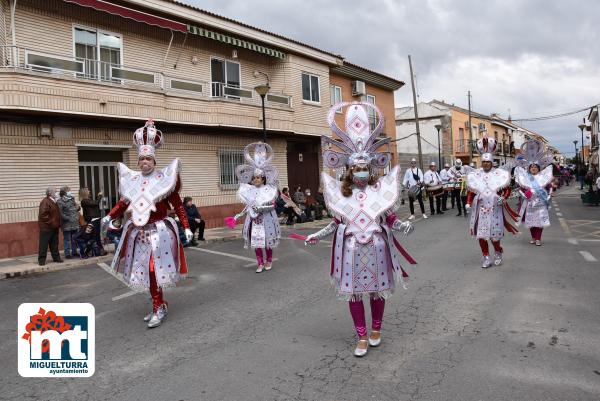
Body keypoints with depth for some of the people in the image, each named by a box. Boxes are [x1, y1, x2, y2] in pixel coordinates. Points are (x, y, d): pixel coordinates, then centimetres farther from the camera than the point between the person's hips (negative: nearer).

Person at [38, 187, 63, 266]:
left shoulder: (55, 202, 14)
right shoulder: (45, 202, -14)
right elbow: (43, 215, -21)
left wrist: (58, 223, 12)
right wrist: (50, 222, -20)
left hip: (54, 227, 9)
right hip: (46, 227, -9)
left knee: (54, 244, 14)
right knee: (44, 245, -2)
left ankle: (56, 257, 21)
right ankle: (41, 260, 3)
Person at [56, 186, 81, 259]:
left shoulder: (72, 199, 12)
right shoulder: (60, 201, -10)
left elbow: (77, 207, 23)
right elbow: (60, 213, -16)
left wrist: (77, 207, 1)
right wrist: (68, 218, -18)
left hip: (75, 223, 7)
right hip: (66, 224, -7)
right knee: (67, 239, -1)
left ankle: (74, 252, 23)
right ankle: (67, 254, 5)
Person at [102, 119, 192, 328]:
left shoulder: (164, 178, -6)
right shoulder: (131, 180, 6)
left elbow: (178, 205, -5)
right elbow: (123, 203, 15)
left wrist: (186, 227, -9)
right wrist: (109, 217, 0)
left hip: (159, 231, -5)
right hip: (138, 232, 5)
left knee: (154, 270, -8)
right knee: (144, 271, 13)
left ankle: (159, 308, 7)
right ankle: (159, 305, 29)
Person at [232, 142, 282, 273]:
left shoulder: (268, 189, -4)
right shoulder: (250, 191, 6)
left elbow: (272, 205, -11)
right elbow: (248, 206, 11)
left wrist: (260, 207, -18)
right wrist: (239, 215, 7)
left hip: (266, 219, -3)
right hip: (254, 219, 3)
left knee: (267, 240, 4)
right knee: (255, 241, 0)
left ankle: (269, 261, 22)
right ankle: (260, 263, 8)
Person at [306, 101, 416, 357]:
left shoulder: (380, 189, -2)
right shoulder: (341, 192, 0)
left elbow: (390, 219, 2)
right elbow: (337, 222, 7)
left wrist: (404, 226, -16)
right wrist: (317, 235, 3)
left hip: (376, 247, 0)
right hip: (351, 249, 1)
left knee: (377, 290, 11)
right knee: (353, 293, 5)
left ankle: (376, 330, 34)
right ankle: (362, 337, 21)